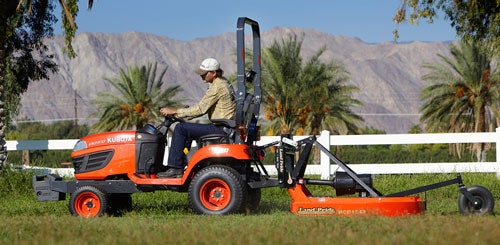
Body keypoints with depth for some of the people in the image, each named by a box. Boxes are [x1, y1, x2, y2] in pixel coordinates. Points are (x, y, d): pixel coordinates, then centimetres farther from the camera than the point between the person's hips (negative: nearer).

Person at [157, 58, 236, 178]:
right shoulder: (222, 83, 16)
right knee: (186, 131, 21)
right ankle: (180, 168, 17)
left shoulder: (217, 87, -16)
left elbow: (201, 108, -19)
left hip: (220, 129, -11)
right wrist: (181, 114, 13)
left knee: (180, 128, -11)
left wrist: (175, 111, -12)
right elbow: (204, 108, 20)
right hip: (223, 128, 11)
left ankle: (175, 169, -9)